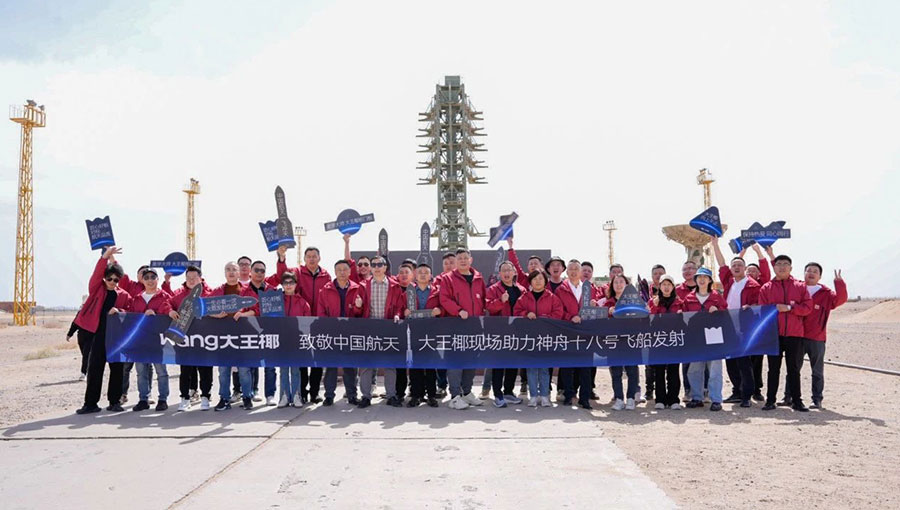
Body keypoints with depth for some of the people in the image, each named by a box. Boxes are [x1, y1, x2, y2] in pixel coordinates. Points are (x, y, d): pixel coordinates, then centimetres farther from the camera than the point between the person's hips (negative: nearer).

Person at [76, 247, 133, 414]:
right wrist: (106, 256, -26)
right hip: (99, 334, -1)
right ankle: (91, 403, 8)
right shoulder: (97, 289, 5)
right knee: (94, 369, 1)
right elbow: (97, 273, -11)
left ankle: (114, 401, 14)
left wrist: (119, 312, -15)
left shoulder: (124, 296, 7)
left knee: (117, 369, 4)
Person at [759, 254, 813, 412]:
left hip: (794, 334, 0)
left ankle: (796, 401, 14)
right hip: (774, 334, 0)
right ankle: (770, 400, 11)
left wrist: (789, 308, -13)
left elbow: (808, 307, -3)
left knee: (794, 369, 7)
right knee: (773, 369, 5)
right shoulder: (766, 288, 6)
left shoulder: (800, 286, 7)